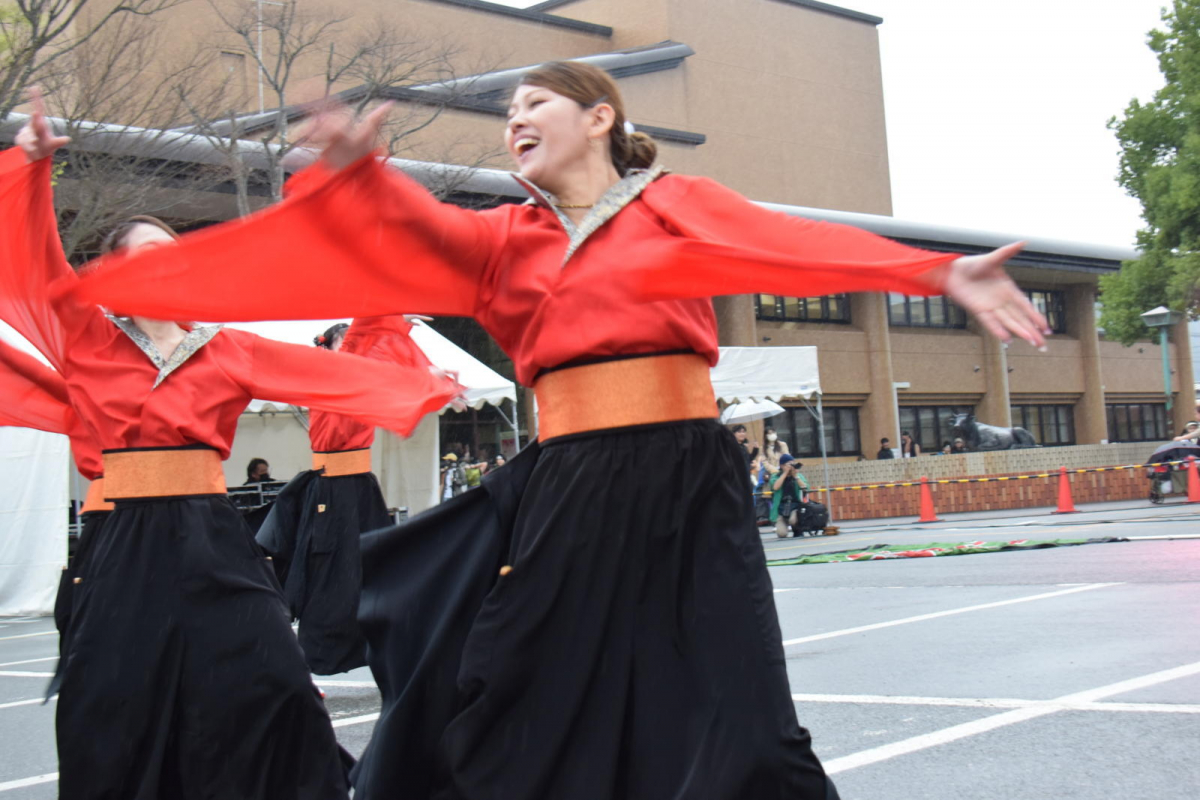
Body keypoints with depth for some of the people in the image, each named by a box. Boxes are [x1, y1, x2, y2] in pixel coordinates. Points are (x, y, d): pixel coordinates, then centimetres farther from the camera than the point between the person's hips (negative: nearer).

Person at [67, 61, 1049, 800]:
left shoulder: (675, 203, 5)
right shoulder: (507, 238, 15)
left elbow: (795, 241, -10)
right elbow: (413, 235, -1)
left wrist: (937, 272, -25)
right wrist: (356, 169, -22)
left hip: (684, 482, -3)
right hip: (561, 490, 4)